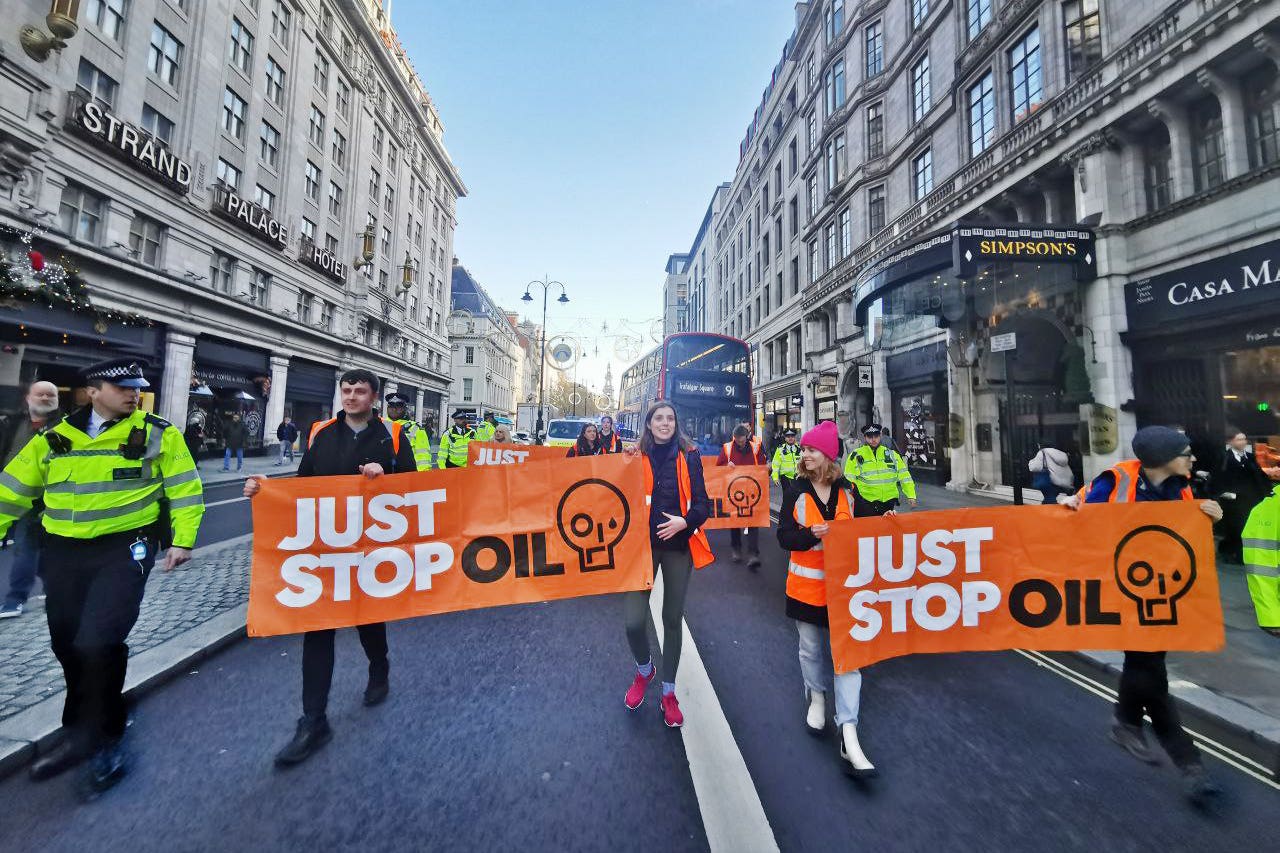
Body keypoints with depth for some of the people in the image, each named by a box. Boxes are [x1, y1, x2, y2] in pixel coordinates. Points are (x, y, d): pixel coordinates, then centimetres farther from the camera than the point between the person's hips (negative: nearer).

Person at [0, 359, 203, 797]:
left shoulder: (158, 434, -4)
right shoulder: (53, 439, 7)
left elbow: (184, 487, -4)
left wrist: (182, 539, -9)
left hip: (125, 550, -5)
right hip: (63, 554, 5)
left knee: (97, 643, -15)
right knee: (68, 646, 14)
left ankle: (90, 739, 7)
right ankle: (105, 741, 34)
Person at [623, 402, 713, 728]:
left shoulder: (689, 456, -1)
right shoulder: (636, 456, 1)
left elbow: (702, 503, -3)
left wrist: (684, 521, -19)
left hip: (678, 545, 0)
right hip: (643, 544, 0)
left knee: (673, 619, 12)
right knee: (633, 621, -7)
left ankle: (668, 692, 35)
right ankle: (644, 670, 29)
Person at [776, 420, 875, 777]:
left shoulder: (846, 490, 0)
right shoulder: (795, 490, -7)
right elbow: (784, 536, -11)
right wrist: (813, 534, -28)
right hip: (807, 585, -1)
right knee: (812, 648, 15)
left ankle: (847, 733, 9)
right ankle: (817, 698, 41)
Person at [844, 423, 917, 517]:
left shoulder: (892, 454, 10)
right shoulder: (856, 456, -2)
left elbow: (904, 476, 13)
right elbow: (849, 480, -2)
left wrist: (911, 495, 6)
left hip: (888, 503, 4)